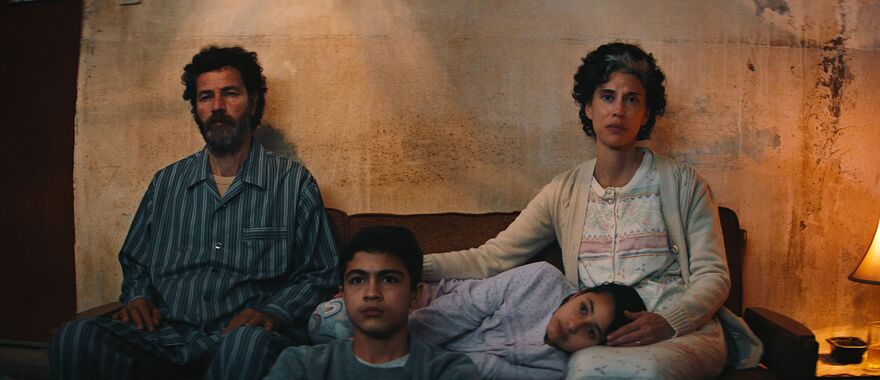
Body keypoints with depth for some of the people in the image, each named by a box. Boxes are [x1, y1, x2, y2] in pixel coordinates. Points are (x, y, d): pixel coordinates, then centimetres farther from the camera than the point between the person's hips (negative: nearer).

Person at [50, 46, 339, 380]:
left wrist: (273, 312, -10)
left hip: (245, 332, -3)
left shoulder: (294, 183, 7)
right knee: (74, 338, -26)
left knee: (248, 343, -41)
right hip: (166, 334, 4)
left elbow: (319, 274, 7)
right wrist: (137, 297, 6)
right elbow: (134, 262, 28)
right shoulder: (166, 182, 18)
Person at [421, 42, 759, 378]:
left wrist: (668, 321, -18)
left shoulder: (683, 185, 6)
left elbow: (713, 276, 3)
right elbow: (492, 258, 6)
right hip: (598, 341, 1)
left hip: (684, 331, 0)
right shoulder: (565, 192, 12)